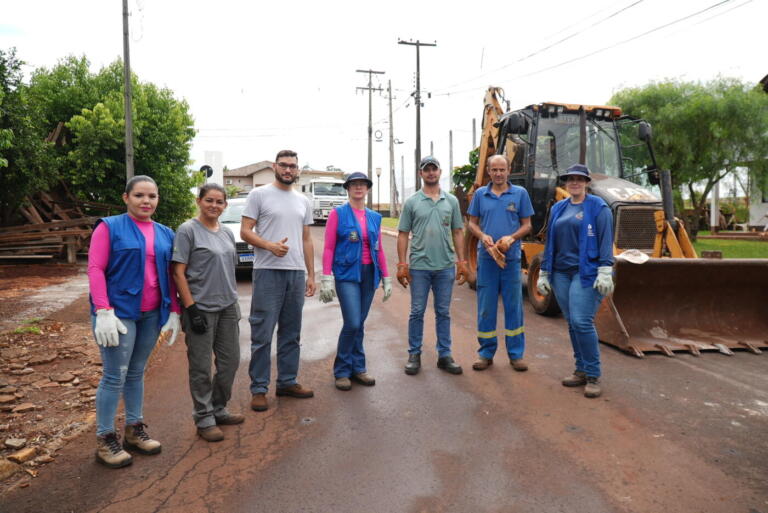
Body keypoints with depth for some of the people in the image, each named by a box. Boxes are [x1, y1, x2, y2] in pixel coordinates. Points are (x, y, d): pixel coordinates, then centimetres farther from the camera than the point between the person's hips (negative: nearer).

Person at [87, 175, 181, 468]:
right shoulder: (109, 227, -4)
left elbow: (169, 276, 12)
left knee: (137, 373, 14)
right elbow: (95, 269, -10)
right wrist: (104, 312, -19)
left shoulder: (165, 234, 11)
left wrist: (174, 312, 7)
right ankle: (105, 441, 11)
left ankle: (134, 430, 26)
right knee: (115, 376, -1)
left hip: (152, 314, 5)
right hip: (119, 312, -5)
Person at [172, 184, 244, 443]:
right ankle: (204, 419, 17)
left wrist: (233, 299, 15)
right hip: (201, 309, -7)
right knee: (201, 367, 2)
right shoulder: (188, 231, -8)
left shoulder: (227, 233, 11)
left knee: (230, 361, 13)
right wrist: (191, 308, -17)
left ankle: (218, 410, 30)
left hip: (228, 307, 7)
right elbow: (178, 273, -12)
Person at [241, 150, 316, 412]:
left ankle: (287, 381, 24)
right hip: (268, 272, -5)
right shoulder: (259, 194, 0)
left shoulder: (303, 201, 15)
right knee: (262, 333, -3)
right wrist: (270, 246, -23)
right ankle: (258, 389, 7)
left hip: (297, 273, 6)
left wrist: (311, 274, 12)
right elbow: (245, 231, -6)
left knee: (291, 333, 12)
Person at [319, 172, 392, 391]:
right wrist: (326, 278, -12)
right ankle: (342, 371, 7)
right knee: (352, 323, -10)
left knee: (359, 324, 9)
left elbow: (379, 250, 15)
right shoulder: (338, 213, -1)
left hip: (369, 274, 4)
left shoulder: (374, 217, 12)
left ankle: (357, 368, 22)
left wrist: (386, 277, 12)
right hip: (347, 274, -4)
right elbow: (328, 248, -5)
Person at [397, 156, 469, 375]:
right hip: (419, 267, -2)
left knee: (443, 313, 10)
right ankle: (414, 355, 18)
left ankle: (444, 355, 20)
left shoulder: (451, 201, 7)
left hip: (445, 267, 2)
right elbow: (403, 234, 2)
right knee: (417, 312, 5)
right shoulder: (411, 202, 2)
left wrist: (462, 262, 3)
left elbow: (457, 233, 9)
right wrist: (402, 265, -5)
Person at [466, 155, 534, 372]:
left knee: (513, 305, 5)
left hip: (511, 257, -1)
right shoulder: (480, 194, 7)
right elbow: (472, 223, 10)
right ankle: (486, 353, 17)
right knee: (485, 307, 6)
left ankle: (516, 354, 16)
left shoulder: (520, 193, 3)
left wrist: (511, 238, -14)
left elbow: (527, 225, 4)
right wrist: (483, 236, -10)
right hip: (486, 257, 1)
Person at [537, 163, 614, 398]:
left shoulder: (597, 206, 0)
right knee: (572, 324, 9)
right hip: (561, 273, 6)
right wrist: (544, 273, 14)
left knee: (582, 322, -13)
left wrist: (605, 272, -17)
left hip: (586, 273, -6)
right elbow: (550, 242, 16)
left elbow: (606, 241, -8)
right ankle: (581, 370, 20)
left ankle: (593, 376, -2)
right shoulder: (558, 208, 15)